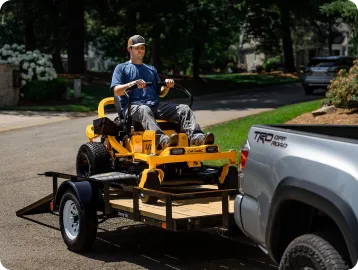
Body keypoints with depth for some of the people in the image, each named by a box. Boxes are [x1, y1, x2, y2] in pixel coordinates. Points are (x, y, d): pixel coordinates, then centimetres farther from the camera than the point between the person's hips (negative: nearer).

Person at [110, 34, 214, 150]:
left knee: (184, 109, -17)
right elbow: (117, 91, 0)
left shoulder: (151, 70, 31)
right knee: (144, 110, -42)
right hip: (132, 106, -5)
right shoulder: (121, 68, 15)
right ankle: (161, 140, -67)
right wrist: (133, 83, -18)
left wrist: (167, 86, 4)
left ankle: (196, 137, -42)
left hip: (155, 105, 5)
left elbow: (160, 93, 27)